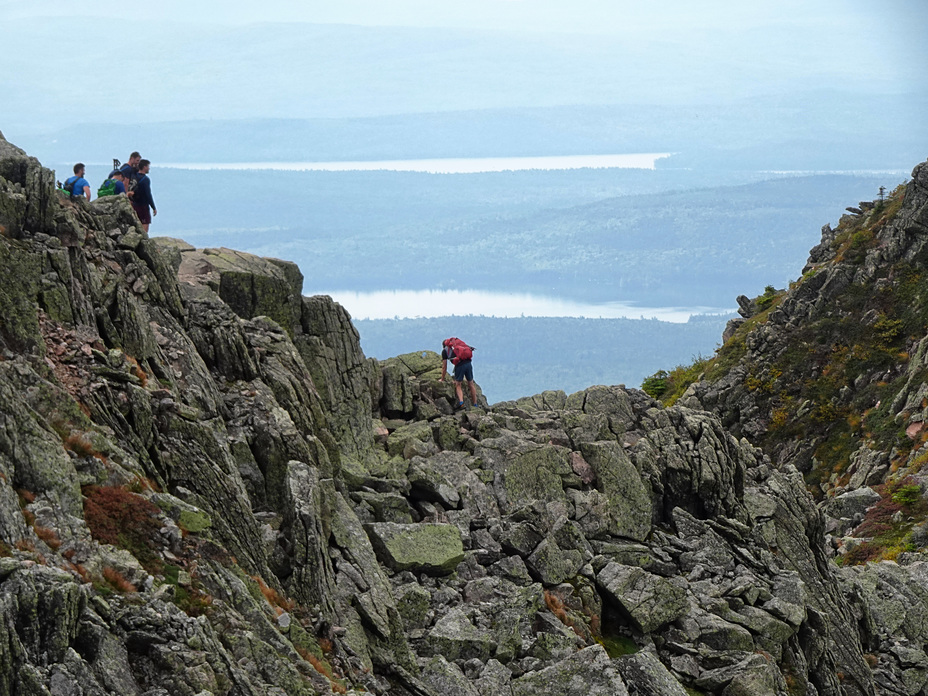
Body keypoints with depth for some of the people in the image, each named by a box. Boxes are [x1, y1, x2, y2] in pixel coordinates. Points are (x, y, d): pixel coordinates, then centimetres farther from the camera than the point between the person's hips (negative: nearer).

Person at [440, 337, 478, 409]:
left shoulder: (445, 350, 17)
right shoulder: (458, 344, 32)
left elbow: (444, 367, 18)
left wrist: (442, 379, 31)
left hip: (460, 365, -4)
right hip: (468, 363, 4)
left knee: (458, 385, 9)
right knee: (471, 384, 16)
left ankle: (461, 402, -13)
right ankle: (475, 404, 21)